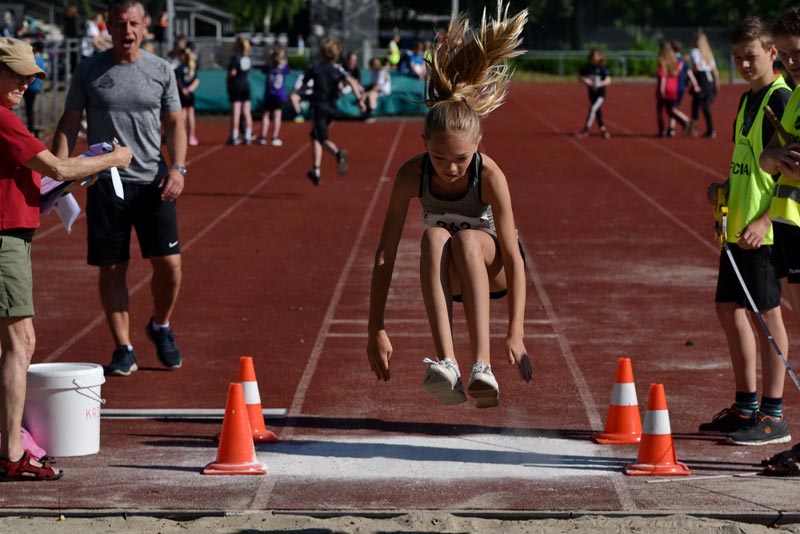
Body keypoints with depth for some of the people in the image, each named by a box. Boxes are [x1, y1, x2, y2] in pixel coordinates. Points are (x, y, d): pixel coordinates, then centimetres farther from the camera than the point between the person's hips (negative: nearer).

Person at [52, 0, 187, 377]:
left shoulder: (161, 70, 6)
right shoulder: (89, 71, 3)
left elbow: (174, 124, 8)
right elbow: (69, 124, 6)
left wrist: (177, 167, -7)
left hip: (152, 183, 0)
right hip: (105, 184, 0)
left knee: (168, 263, -5)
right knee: (111, 269, 1)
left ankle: (161, 327, 23)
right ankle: (123, 350, 10)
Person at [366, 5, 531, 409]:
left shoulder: (489, 175, -26)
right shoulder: (412, 175, -21)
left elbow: (513, 256, -24)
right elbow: (385, 252, -18)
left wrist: (515, 334, -28)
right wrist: (376, 330, -20)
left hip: (491, 267, -2)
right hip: (446, 273, 2)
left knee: (466, 239, -36)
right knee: (434, 237, -34)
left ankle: (481, 365, -46)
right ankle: (446, 362, -49)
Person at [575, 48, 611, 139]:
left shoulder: (603, 68, -10)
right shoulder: (587, 67, 2)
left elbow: (608, 80, -13)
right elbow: (580, 77, 7)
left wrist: (600, 84, -30)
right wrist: (584, 80, -16)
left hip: (600, 93, -5)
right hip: (592, 93, 5)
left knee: (593, 109, -19)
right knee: (597, 111, 12)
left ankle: (585, 131, -17)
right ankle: (603, 129, 28)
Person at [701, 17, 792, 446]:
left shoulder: (781, 100, -12)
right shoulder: (748, 100, 16)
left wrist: (765, 220, -22)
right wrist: (725, 187, 7)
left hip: (764, 230, -9)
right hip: (737, 225, 9)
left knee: (766, 313, -4)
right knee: (729, 309, 13)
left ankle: (773, 415, 2)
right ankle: (746, 405, 23)